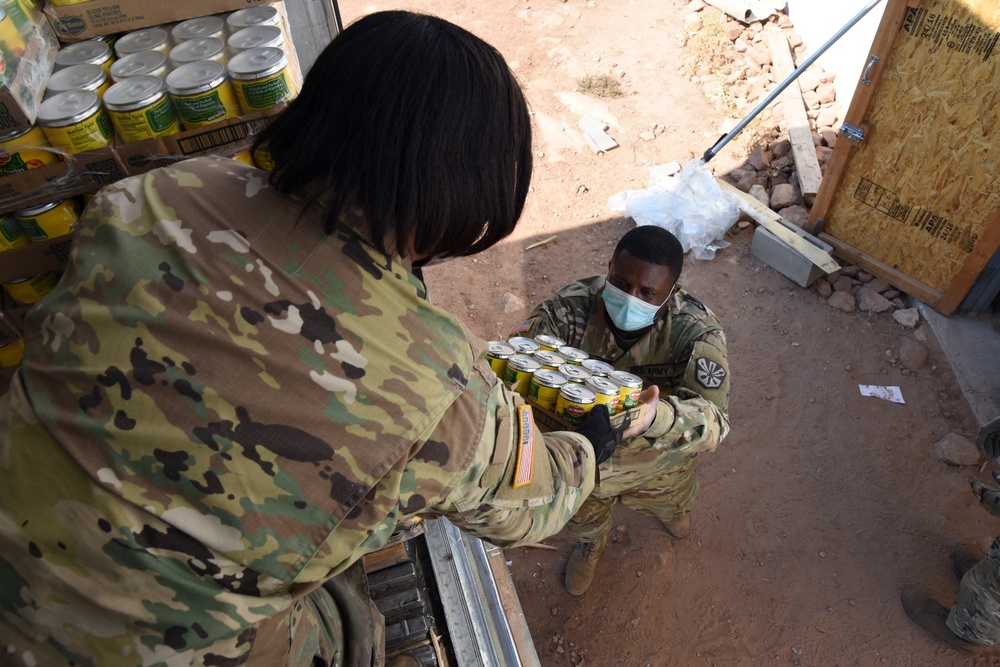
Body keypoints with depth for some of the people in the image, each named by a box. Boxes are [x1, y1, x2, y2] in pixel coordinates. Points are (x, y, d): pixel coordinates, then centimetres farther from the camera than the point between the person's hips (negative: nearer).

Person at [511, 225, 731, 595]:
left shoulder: (697, 332, -35)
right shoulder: (572, 305, -32)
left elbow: (713, 421, -44)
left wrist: (658, 417, -67)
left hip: (658, 457, 0)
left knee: (668, 503, 38)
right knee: (585, 518, 33)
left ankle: (670, 509, 77)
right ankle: (590, 546, 72)